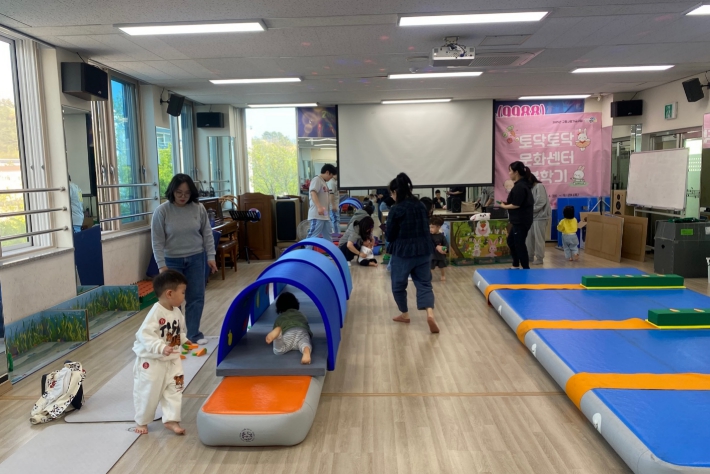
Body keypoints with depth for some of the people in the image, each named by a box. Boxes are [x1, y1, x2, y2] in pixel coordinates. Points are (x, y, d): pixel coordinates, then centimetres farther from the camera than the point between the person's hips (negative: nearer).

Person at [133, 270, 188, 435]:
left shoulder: (176, 312, 0)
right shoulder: (155, 312, -24)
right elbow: (144, 335, -31)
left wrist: (184, 340, -1)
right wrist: (161, 348, -39)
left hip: (172, 360, 7)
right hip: (152, 361, -7)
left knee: (174, 389, 7)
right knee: (148, 392, 7)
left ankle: (171, 420, 18)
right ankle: (141, 421, 28)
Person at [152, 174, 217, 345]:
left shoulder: (199, 208, -5)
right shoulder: (162, 211, -12)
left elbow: (207, 234, 3)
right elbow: (157, 241, -9)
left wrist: (210, 256, 0)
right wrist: (161, 265, -13)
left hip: (196, 259, 2)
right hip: (172, 261, -2)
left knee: (196, 297, 5)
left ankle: (193, 334, 18)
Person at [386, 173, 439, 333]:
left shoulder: (395, 210, -13)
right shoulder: (421, 206, 4)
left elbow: (390, 236, -6)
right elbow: (426, 228, 13)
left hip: (403, 252, -5)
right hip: (423, 250, 5)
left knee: (398, 284, 15)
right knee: (424, 283, 8)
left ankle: (404, 314, 28)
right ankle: (430, 313, -13)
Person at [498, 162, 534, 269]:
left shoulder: (519, 186, -20)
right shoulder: (523, 184, 12)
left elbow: (516, 205, -21)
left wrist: (504, 206, -6)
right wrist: (507, 203, 6)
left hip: (521, 221, -11)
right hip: (520, 220, 11)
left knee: (519, 244, -2)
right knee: (511, 241, 21)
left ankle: (526, 269, 7)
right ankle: (516, 265, 31)